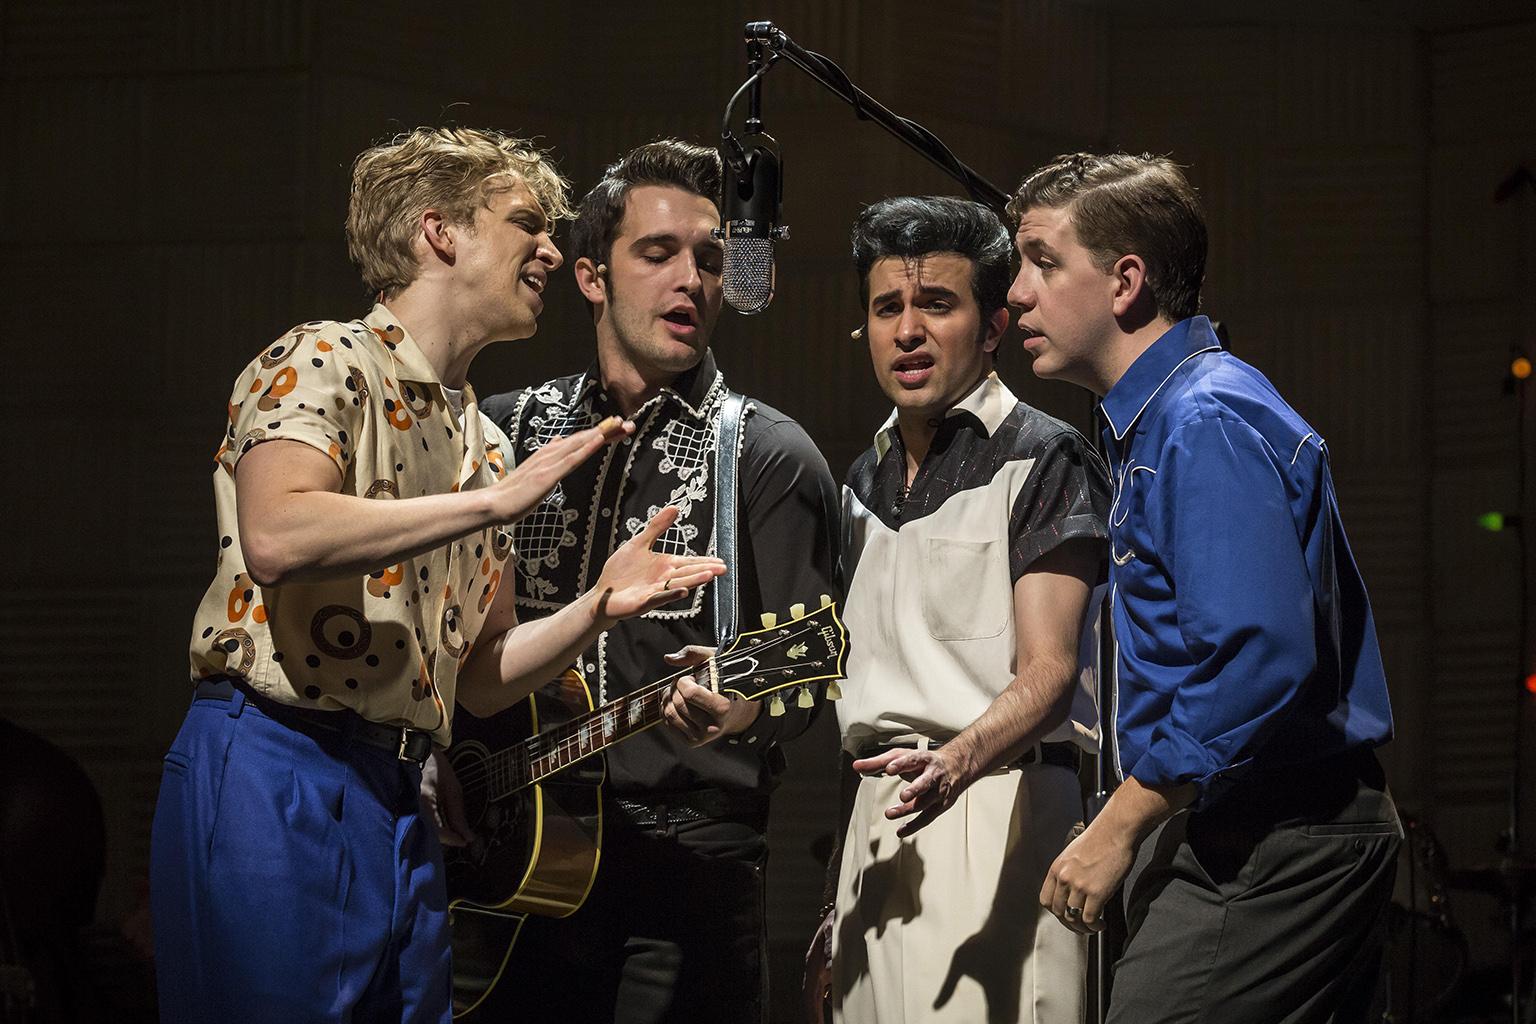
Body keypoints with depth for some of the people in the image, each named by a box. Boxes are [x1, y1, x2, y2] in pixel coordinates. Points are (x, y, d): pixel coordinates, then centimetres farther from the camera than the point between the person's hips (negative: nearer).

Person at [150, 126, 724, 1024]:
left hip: (401, 805, 8)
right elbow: (275, 537, -25)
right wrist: (494, 500, -20)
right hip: (271, 779, -8)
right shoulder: (325, 363, -4)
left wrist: (598, 607, 5)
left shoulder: (478, 439, 20)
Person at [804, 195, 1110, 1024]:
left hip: (995, 805, -7)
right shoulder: (867, 480, 19)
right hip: (880, 814, 7)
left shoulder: (1042, 459, -4)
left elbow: (1047, 671, -13)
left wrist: (955, 763, -33)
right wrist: (839, 900, 17)